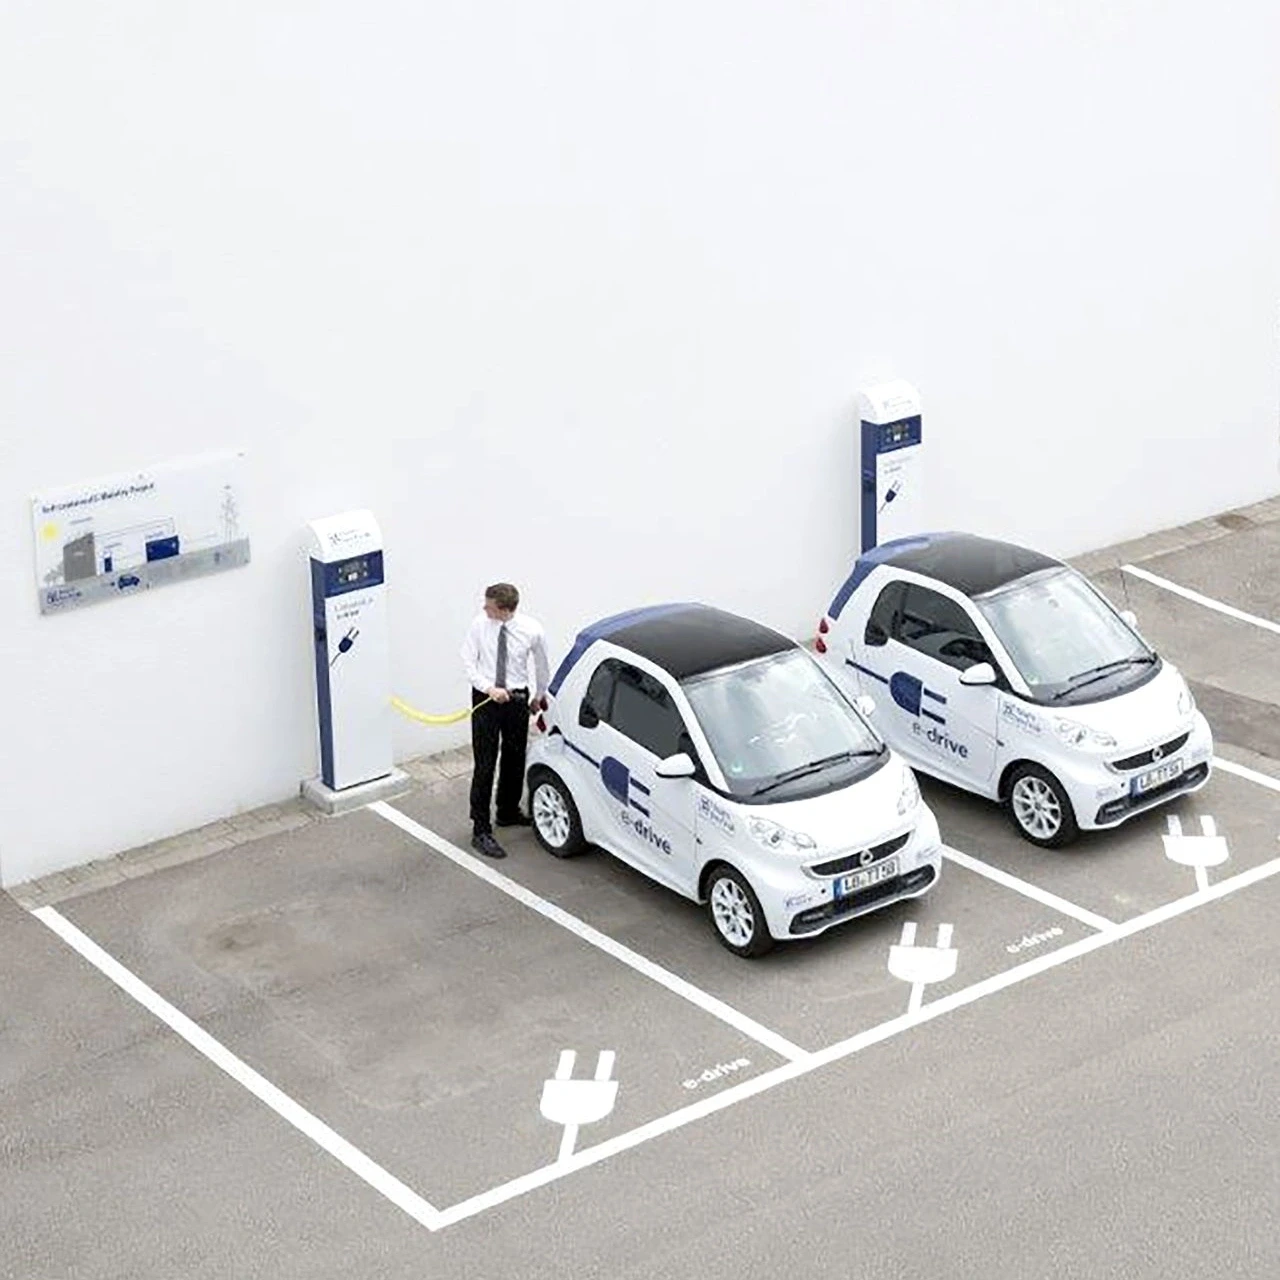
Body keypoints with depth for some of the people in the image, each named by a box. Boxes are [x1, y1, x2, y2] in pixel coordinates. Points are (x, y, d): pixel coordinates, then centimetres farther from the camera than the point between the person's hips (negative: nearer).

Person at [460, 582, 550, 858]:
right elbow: (468, 662, -5)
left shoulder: (532, 630, -11)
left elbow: (541, 665, 7)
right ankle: (481, 831, 0)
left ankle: (508, 812, 40)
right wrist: (489, 688, -19)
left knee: (515, 761, 17)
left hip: (517, 699, 2)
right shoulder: (479, 624, -12)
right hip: (485, 699, -2)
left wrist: (539, 696, 20)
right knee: (485, 765, -4)